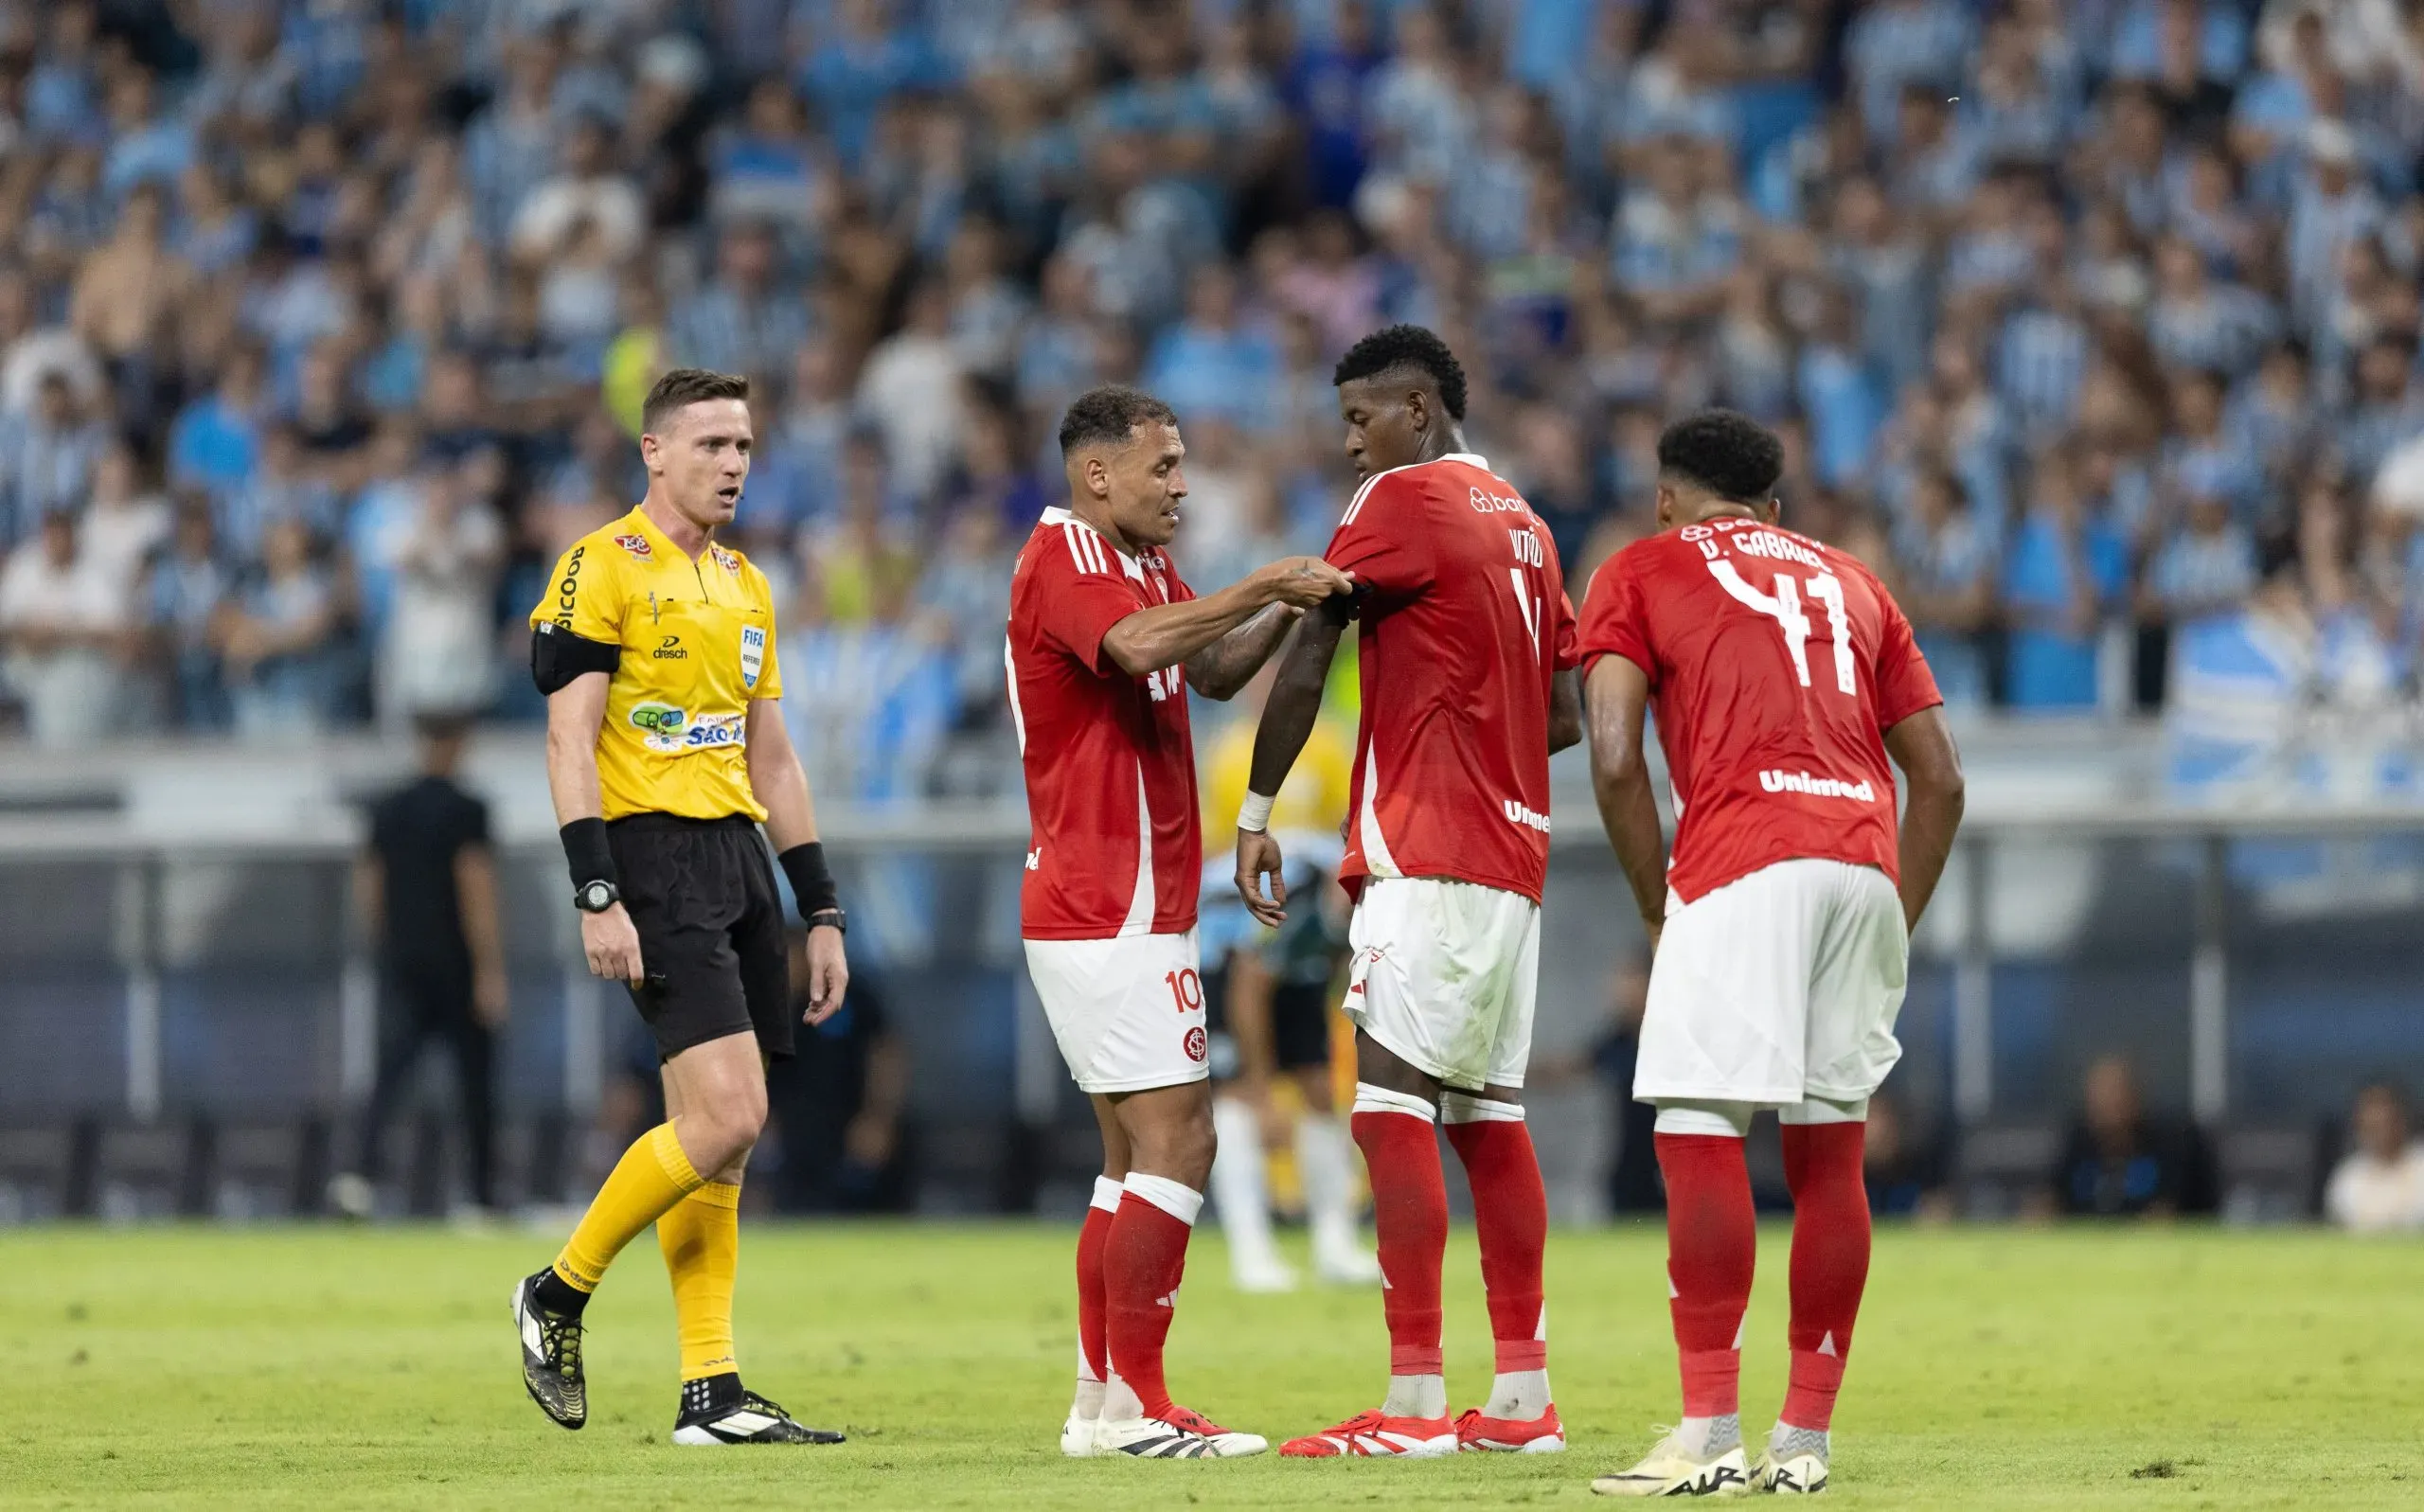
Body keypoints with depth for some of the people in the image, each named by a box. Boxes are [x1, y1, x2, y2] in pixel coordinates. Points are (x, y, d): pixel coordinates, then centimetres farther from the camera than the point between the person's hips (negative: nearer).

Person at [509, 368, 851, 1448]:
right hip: (653, 856, -8)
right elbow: (569, 742, -11)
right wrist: (597, 897, -19)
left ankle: (711, 1395, 5)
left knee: (721, 1145, 5)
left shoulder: (745, 587, 18)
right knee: (725, 1118, -17)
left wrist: (821, 912, 17)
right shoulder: (604, 569, -6)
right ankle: (560, 1293, 1)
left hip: (739, 855, 8)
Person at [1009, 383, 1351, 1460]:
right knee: (1176, 1140, -13)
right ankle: (1135, 1406, -13)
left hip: (1134, 911, 10)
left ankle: (1099, 1405, 13)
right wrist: (1267, 586, -27)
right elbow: (1140, 645, -31)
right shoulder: (1063, 558, -12)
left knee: (1136, 1155, 11)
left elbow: (1213, 671, 13)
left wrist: (1287, 611, -3)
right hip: (1109, 914, -10)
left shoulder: (1144, 566, 19)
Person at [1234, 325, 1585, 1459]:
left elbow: (1303, 659, -10)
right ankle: (1522, 1396, 9)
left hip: (1426, 858, -9)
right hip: (1511, 856, 9)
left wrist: (1256, 813, -4)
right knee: (1488, 1116, 9)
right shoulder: (1522, 523, 18)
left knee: (1392, 1106, -12)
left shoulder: (1404, 501, -7)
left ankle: (1414, 1401, -18)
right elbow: (1564, 715, 21)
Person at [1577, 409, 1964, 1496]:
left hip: (1741, 869, -5)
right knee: (1828, 1152, 10)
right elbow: (1941, 780, 21)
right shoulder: (1848, 582, 27)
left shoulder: (1639, 573, 14)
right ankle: (1804, 1439, 12)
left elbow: (1615, 762, -1)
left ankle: (1708, 1437, -15)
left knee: (1700, 1138, -7)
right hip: (1867, 861, 5)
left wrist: (1657, 909, 8)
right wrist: (1894, 932, 23)